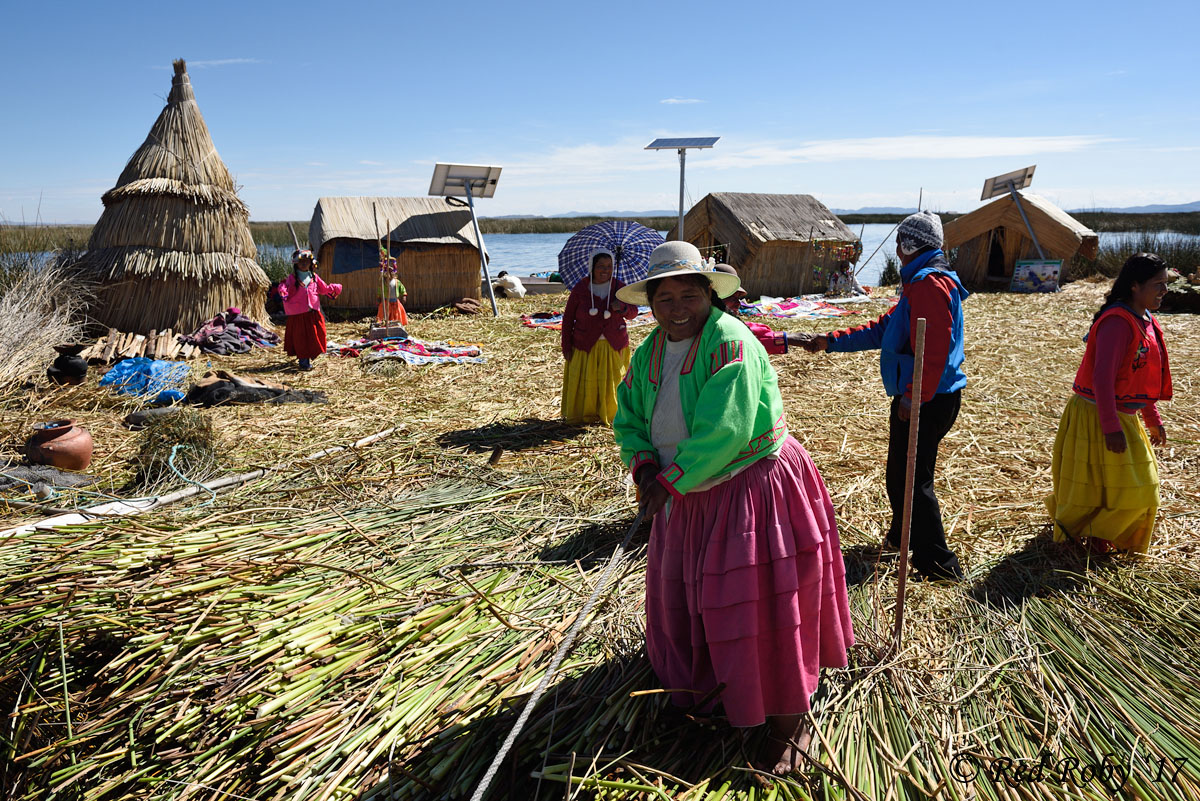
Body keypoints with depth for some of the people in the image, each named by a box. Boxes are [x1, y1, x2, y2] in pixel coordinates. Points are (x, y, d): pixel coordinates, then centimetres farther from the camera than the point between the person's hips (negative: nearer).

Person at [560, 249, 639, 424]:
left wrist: (622, 307, -22)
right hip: (585, 346, -1)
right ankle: (585, 415, 20)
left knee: (612, 381, 5)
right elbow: (568, 319, 2)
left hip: (613, 347, 1)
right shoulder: (580, 289, -4)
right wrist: (566, 346, 0)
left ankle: (611, 415, 22)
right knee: (585, 383, 2)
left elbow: (633, 312, 1)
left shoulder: (619, 288, 2)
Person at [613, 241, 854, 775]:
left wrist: (669, 482, -23)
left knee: (761, 606, -2)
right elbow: (628, 419, 6)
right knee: (683, 593, 21)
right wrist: (644, 467, -14)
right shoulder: (649, 354, 2)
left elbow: (724, 431, -31)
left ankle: (790, 724, 18)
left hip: (752, 487, -8)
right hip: (689, 497, 8)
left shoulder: (729, 342, -23)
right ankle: (702, 679, 50)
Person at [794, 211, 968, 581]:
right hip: (919, 398, 11)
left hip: (926, 401, -11)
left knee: (912, 478, -5)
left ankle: (938, 562, 3)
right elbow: (883, 328, 19)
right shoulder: (920, 282, 18)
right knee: (901, 472, 21)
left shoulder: (930, 283, -17)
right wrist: (829, 341, 14)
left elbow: (934, 349, -26)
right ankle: (904, 536, 38)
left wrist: (914, 397, -26)